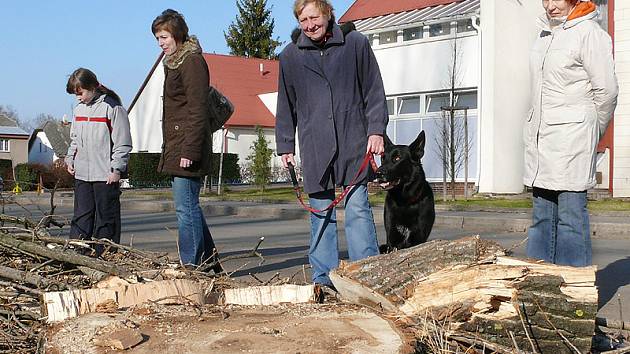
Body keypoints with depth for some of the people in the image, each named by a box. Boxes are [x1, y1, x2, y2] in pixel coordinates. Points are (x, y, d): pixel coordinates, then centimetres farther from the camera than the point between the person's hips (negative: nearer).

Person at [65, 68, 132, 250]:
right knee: (81, 215, 8)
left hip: (106, 175, -7)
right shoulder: (79, 109, 14)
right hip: (82, 174, 7)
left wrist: (117, 168, -14)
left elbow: (122, 142, -11)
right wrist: (70, 159, 12)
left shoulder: (112, 107, -9)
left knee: (106, 217, 1)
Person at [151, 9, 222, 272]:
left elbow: (198, 111, -17)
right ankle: (210, 264, 21)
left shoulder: (192, 61, -10)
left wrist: (189, 151, -21)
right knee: (189, 207, 13)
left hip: (187, 147, -10)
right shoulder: (173, 62, 20)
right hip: (176, 147, 10)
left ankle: (192, 266, -2)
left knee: (186, 208, -7)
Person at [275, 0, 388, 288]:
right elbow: (286, 106, 15)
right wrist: (285, 146, 13)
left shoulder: (355, 43, 3)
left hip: (353, 142, -2)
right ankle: (323, 279, 11)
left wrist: (376, 130, -1)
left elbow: (374, 91, 6)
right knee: (321, 213, 4)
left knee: (358, 208, -5)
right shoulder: (290, 56, 9)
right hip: (314, 146, 2)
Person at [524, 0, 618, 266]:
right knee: (542, 213, 9)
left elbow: (606, 92, -7)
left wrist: (591, 133, 5)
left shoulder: (589, 34, -8)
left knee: (571, 212, -7)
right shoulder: (546, 33, 16)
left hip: (571, 137, -8)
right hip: (540, 136, 8)